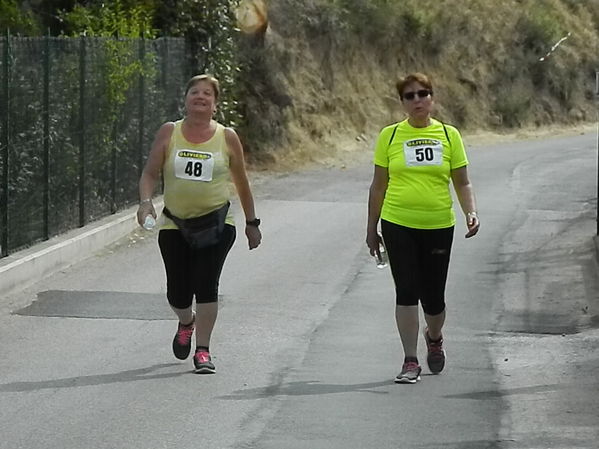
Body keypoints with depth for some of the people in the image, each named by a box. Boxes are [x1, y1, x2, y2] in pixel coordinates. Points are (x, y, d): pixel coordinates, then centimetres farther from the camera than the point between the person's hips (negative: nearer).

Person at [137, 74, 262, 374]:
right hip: (174, 225, 1)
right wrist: (146, 201, -18)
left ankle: (203, 351, -6)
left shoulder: (227, 138, 2)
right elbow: (150, 173, 1)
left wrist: (251, 222, 14)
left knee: (206, 284, -15)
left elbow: (241, 182, 11)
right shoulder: (169, 133, 2)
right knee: (177, 293, 3)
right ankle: (187, 322, 38)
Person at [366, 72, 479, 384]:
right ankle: (410, 362, 2)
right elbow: (378, 186, 8)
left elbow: (462, 183, 8)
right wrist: (372, 229, 8)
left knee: (433, 297, 4)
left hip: (438, 227, 1)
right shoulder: (390, 136, 3)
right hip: (398, 225, -1)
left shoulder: (448, 135, 4)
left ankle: (434, 338, 37)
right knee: (406, 292, -6)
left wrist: (471, 212, -9)